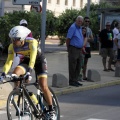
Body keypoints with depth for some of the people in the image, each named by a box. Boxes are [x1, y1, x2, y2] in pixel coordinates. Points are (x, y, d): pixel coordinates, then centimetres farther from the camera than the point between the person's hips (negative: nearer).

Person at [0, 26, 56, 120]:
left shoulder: (32, 42, -35)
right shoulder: (12, 46, -21)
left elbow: (33, 58, -44)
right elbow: (9, 61, -23)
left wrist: (29, 72, -57)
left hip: (39, 60, -4)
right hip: (25, 61, 4)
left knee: (43, 86, -15)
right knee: (15, 74, -28)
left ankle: (51, 111, 0)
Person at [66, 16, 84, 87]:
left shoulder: (80, 28, 14)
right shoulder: (73, 27, -13)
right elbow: (68, 39, -14)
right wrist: (68, 48, -8)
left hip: (79, 50, 9)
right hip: (73, 49, -9)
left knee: (78, 66, 11)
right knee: (72, 66, -4)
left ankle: (75, 80, 18)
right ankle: (72, 81, 0)